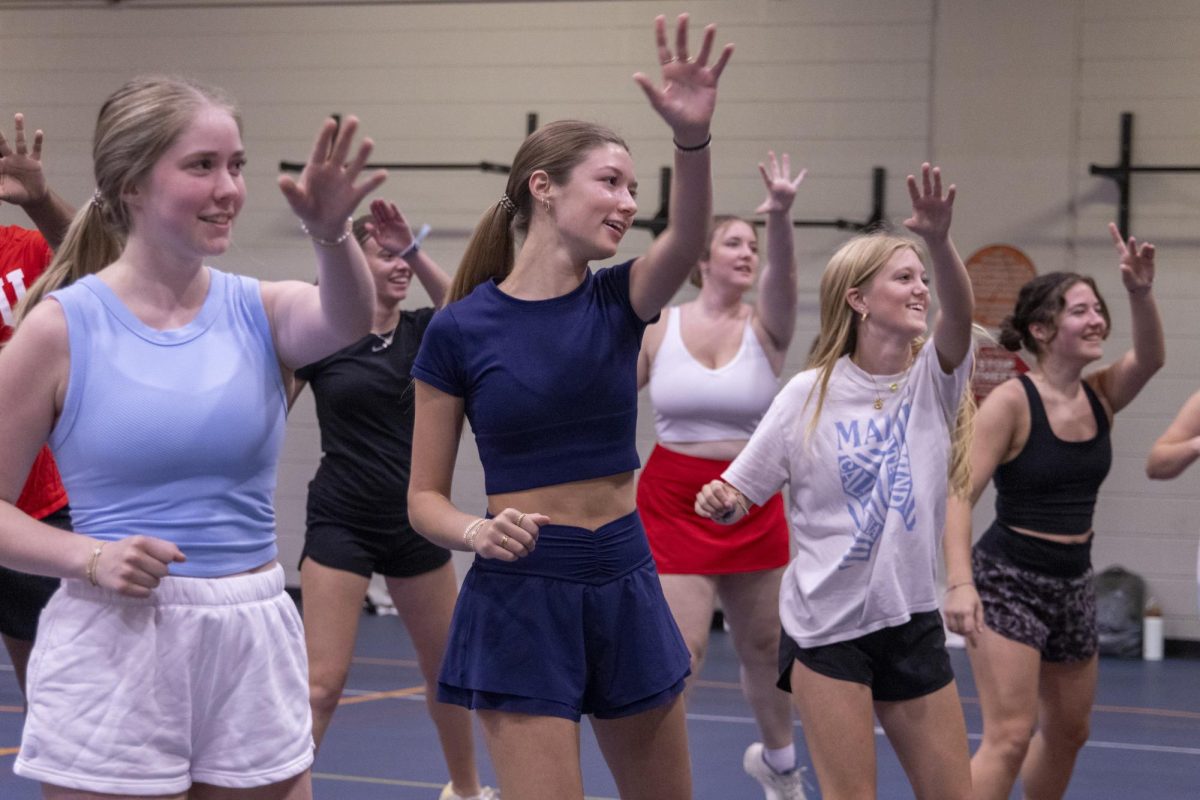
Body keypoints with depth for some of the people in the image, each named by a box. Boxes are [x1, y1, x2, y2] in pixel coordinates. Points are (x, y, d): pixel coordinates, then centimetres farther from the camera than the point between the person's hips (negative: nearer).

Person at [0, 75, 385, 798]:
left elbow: (346, 320, -20)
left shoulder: (260, 311, 3)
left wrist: (332, 234, -40)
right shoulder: (62, 326, -5)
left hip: (253, 645, 3)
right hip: (114, 650, -3)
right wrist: (91, 558, -19)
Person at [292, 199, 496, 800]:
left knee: (448, 669, 16)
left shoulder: (423, 330, 1)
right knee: (322, 683, -11)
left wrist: (416, 253, -30)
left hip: (414, 523, 4)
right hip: (341, 524, -4)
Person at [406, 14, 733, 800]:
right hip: (521, 597, -4)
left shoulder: (619, 301, 2)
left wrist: (693, 137, -40)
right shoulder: (460, 331, -6)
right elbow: (425, 497, -1)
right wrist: (477, 531, -23)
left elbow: (689, 238, -21)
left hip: (625, 587, 5)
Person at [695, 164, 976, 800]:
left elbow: (959, 309, -22)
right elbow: (736, 499, 2)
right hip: (827, 623, -3)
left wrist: (938, 239, -41)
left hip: (912, 621, 3)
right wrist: (718, 501, -22)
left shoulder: (933, 377, 1)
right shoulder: (809, 394, -4)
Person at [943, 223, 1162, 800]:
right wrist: (959, 581, -32)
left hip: (1073, 583, 7)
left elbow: (1148, 359, -18)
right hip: (1008, 579, -7)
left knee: (1067, 734, 17)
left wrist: (1140, 293, -35)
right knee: (1010, 738, -14)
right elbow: (959, 495, -19)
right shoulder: (1011, 402, -14)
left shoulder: (1100, 397, 3)